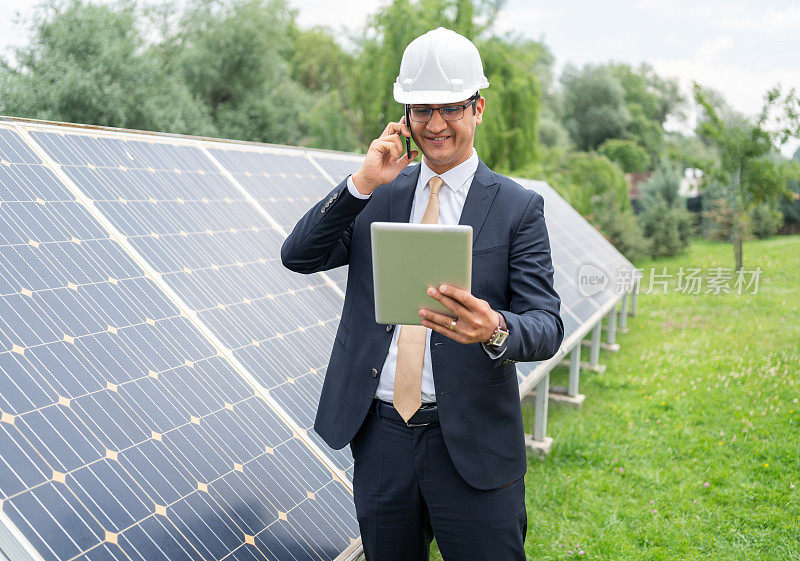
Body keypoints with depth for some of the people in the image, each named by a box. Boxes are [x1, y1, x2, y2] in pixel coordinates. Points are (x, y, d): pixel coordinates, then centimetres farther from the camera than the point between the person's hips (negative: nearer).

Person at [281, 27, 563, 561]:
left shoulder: (518, 207, -2)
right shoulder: (378, 196, 8)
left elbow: (547, 325, -8)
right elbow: (298, 256, 0)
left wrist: (495, 331, -31)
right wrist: (362, 183, -12)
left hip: (472, 443, -3)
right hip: (380, 435, 3)